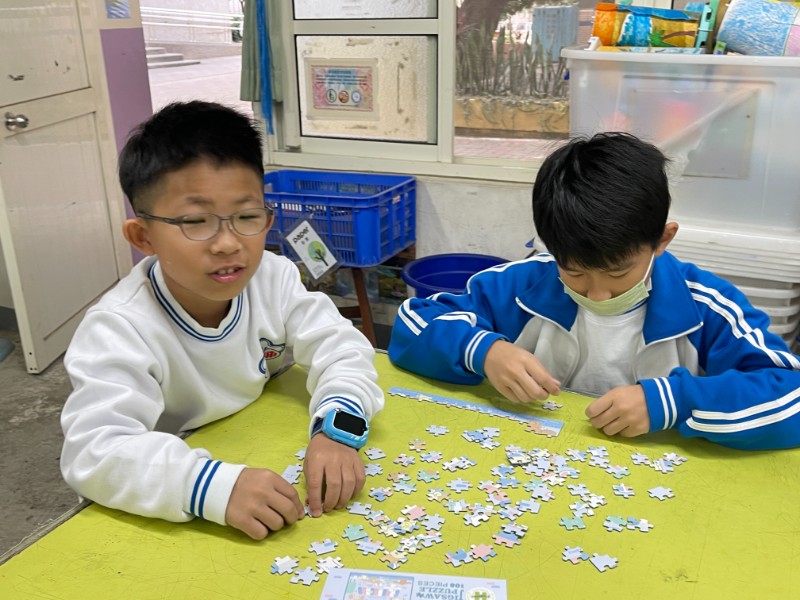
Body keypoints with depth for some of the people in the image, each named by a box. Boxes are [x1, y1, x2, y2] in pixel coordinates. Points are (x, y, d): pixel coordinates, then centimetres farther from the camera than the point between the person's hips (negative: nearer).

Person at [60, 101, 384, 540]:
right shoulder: (118, 329, -23)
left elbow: (342, 349, -9)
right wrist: (215, 486, -46)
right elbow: (94, 451, -32)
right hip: (170, 517, -4)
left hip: (270, 467, 5)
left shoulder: (274, 278, -9)